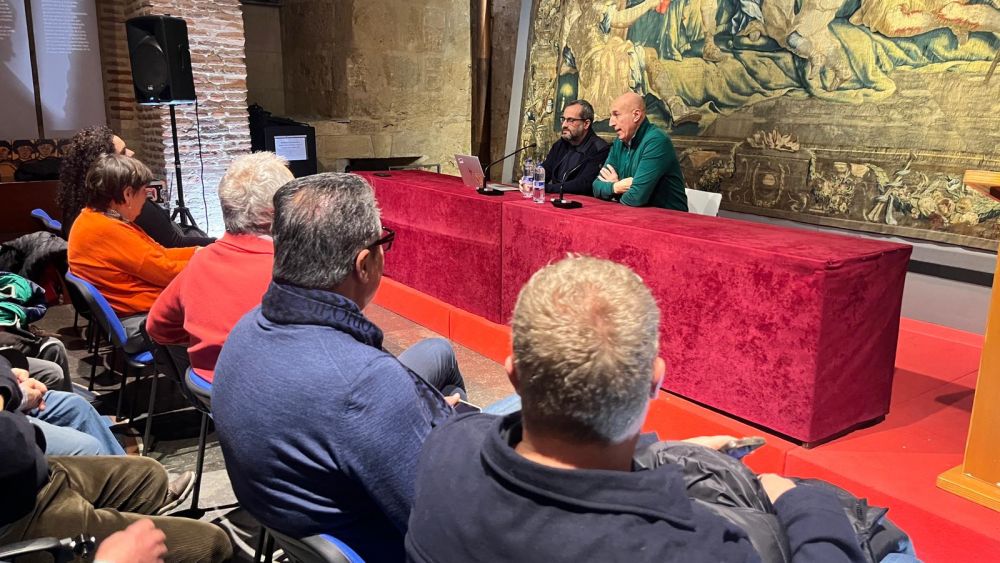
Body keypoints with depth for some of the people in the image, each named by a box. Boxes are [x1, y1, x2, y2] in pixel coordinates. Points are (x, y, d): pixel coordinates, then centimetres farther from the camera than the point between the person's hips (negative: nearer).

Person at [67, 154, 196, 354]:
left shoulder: (94, 218, 9)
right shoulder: (108, 230, -23)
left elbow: (157, 255, 13)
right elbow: (165, 271, -19)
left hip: (134, 316, 10)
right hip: (140, 324, -10)